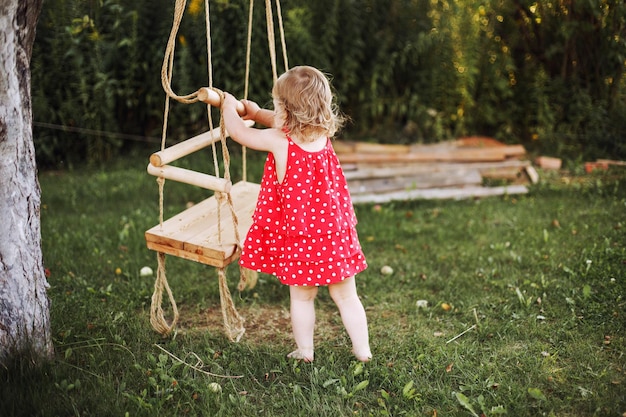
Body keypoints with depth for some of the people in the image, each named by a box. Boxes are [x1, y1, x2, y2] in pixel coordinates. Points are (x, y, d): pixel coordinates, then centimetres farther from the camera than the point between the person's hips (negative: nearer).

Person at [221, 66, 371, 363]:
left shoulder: (278, 142, -16)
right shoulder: (324, 137, 0)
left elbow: (238, 131, 0)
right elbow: (286, 124, 21)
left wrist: (229, 107, 19)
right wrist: (255, 111, 31)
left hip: (298, 238, -4)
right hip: (335, 234, 4)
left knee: (302, 297, 14)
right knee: (346, 296, 13)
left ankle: (305, 353, 27)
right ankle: (363, 352, 21)